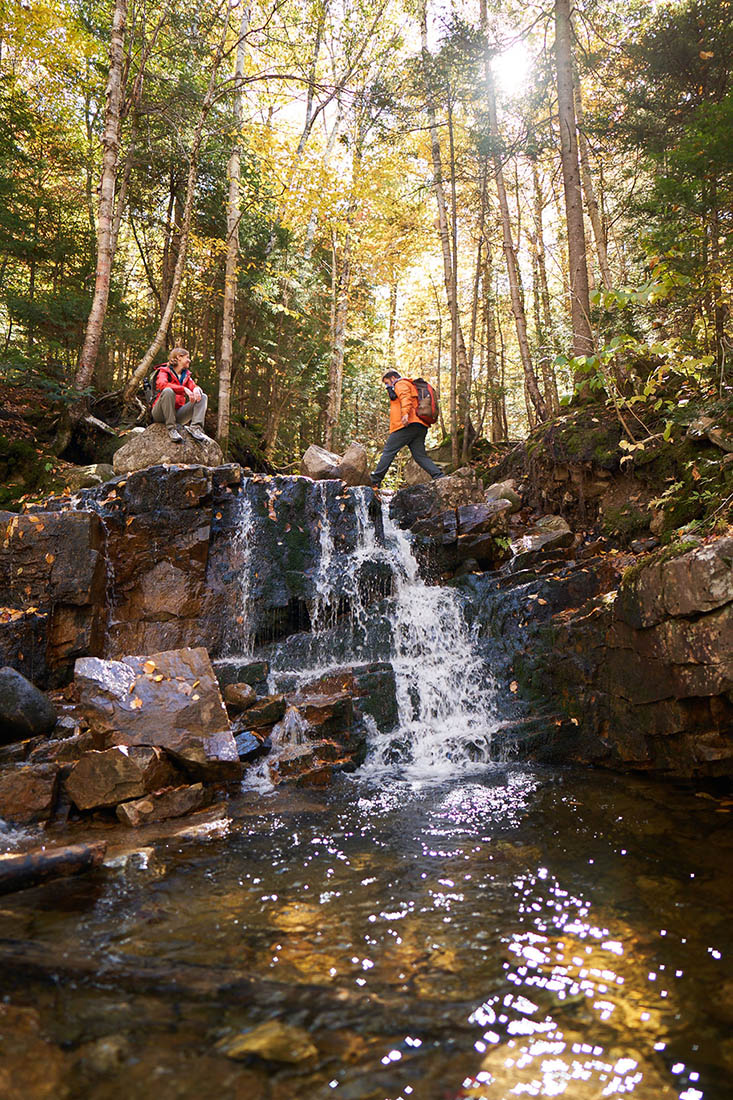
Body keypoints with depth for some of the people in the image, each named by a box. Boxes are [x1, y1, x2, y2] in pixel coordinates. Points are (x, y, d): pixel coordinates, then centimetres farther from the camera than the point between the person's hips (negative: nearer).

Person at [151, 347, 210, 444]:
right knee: (168, 391, -34)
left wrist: (196, 389, -21)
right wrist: (184, 389, -31)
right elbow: (162, 384, -21)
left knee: (203, 397, -7)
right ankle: (171, 428, -30)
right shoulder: (164, 371, 0)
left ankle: (195, 427, -28)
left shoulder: (186, 375, 19)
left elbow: (193, 386, 6)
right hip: (161, 414, -5)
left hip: (178, 413, 5)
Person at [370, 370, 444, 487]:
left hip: (408, 424, -9)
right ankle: (439, 477, -12)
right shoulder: (411, 386, 36)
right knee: (420, 456, 3)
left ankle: (375, 481, -5)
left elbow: (405, 397, -15)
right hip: (420, 426, 9)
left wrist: (405, 413, -30)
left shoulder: (400, 384, 6)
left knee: (388, 451, -6)